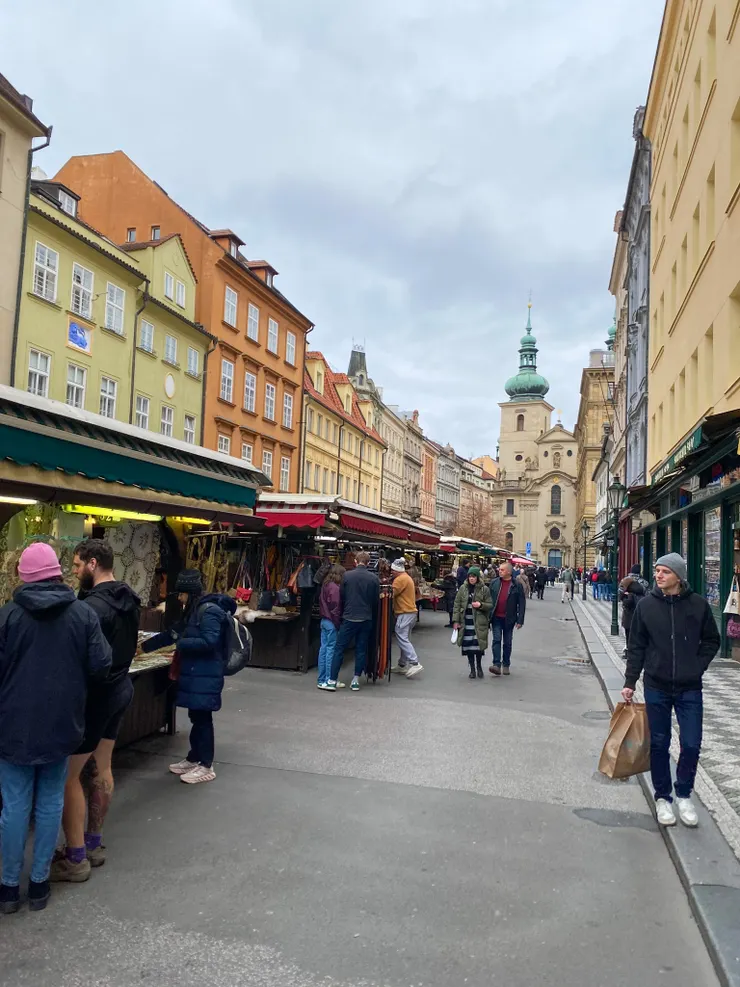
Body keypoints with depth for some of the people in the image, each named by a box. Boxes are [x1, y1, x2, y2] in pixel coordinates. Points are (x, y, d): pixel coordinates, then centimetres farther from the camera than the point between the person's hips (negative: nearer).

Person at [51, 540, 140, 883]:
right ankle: (93, 845, 29)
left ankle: (75, 859, 9)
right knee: (100, 769, 17)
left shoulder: (94, 605, -23)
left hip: (95, 695, -9)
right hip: (119, 688, 9)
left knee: (68, 775, 2)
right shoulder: (128, 599, 6)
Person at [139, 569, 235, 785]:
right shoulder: (193, 612, 15)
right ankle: (193, 758, 27)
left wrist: (180, 643, -14)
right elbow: (172, 633, 23)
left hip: (205, 676, -9)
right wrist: (144, 647, 25)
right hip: (194, 674, 9)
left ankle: (206, 766, 7)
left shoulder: (209, 611, -16)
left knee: (202, 718, -2)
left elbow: (209, 642, -24)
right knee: (196, 717, 16)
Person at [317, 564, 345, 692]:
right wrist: (338, 625, -14)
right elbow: (335, 608, -18)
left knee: (324, 648, 11)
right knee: (331, 650, -5)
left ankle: (322, 680, 17)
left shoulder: (325, 586, 11)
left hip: (324, 620, 9)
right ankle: (328, 681, -4)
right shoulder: (335, 588, -16)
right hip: (332, 622, -9)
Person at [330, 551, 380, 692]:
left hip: (349, 618, -2)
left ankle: (332, 680, 8)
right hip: (366, 619, 2)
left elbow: (341, 596, 0)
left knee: (339, 649, 6)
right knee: (361, 650, 11)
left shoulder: (347, 575, -8)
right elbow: (376, 600, 5)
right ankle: (356, 681, 13)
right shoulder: (374, 578, -3)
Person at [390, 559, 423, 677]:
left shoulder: (400, 579, -13)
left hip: (405, 613, -11)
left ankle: (415, 664, -17)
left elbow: (391, 593, -17)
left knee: (402, 638, -11)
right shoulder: (407, 577, 19)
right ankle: (402, 665, 18)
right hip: (411, 611, 11)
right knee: (404, 639, 14)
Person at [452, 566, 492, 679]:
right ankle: (472, 669, 18)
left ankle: (479, 666, 22)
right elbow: (457, 604, 5)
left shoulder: (484, 589, -1)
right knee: (468, 646, 4)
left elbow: (490, 605, 3)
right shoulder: (463, 588, 5)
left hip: (479, 622, -2)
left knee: (478, 644, -4)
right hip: (466, 622, 2)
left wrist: (481, 605, -17)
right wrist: (456, 620, -1)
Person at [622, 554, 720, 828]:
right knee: (659, 744, 8)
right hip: (657, 687, 0)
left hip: (690, 689, 0)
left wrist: (697, 667, -5)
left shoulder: (698, 604, -6)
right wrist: (630, 682, -1)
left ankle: (684, 795, 25)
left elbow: (711, 641, 7)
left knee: (691, 744, 2)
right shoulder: (646, 604, -5)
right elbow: (636, 646, 1)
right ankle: (662, 797, 25)